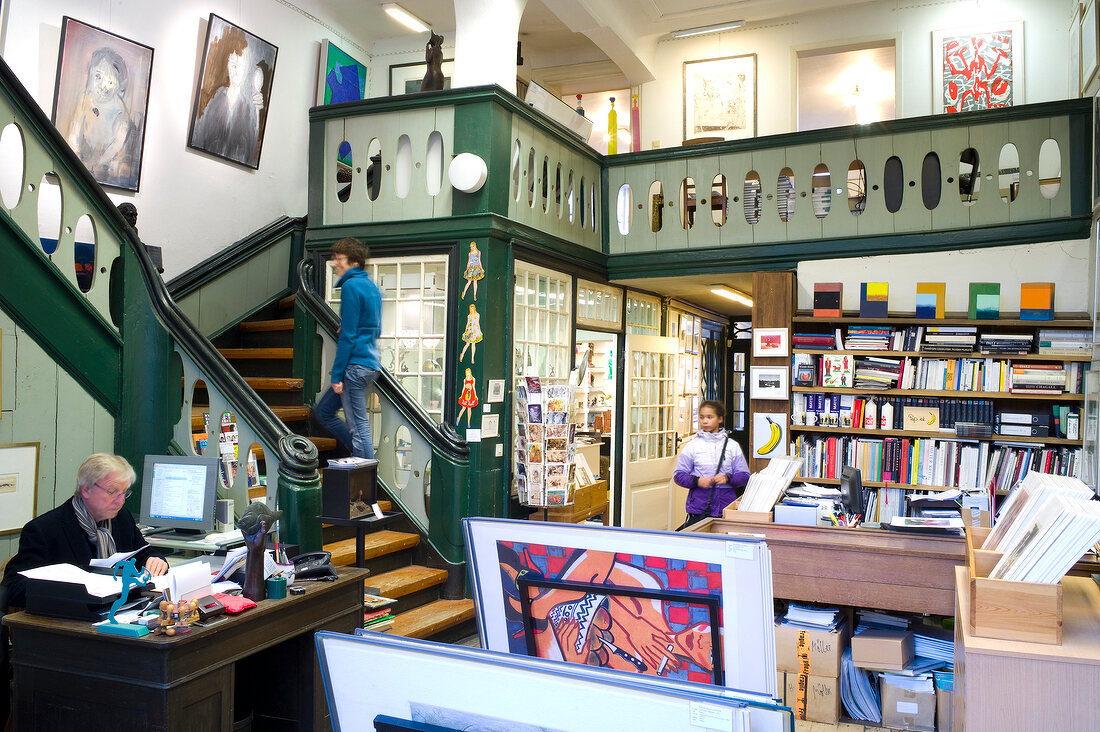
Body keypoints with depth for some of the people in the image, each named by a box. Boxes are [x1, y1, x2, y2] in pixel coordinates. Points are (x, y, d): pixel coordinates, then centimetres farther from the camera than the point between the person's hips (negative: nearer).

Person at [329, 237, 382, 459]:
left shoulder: (351, 286, -11)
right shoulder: (371, 285, 17)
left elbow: (348, 335, -16)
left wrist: (337, 375, -13)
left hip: (356, 365, -10)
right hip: (371, 364, 10)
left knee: (359, 425, -6)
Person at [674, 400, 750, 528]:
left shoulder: (732, 446, 8)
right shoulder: (692, 446, 6)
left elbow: (744, 475, 6)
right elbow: (679, 474, 4)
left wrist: (728, 478, -12)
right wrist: (697, 481, -13)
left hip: (726, 508, 1)